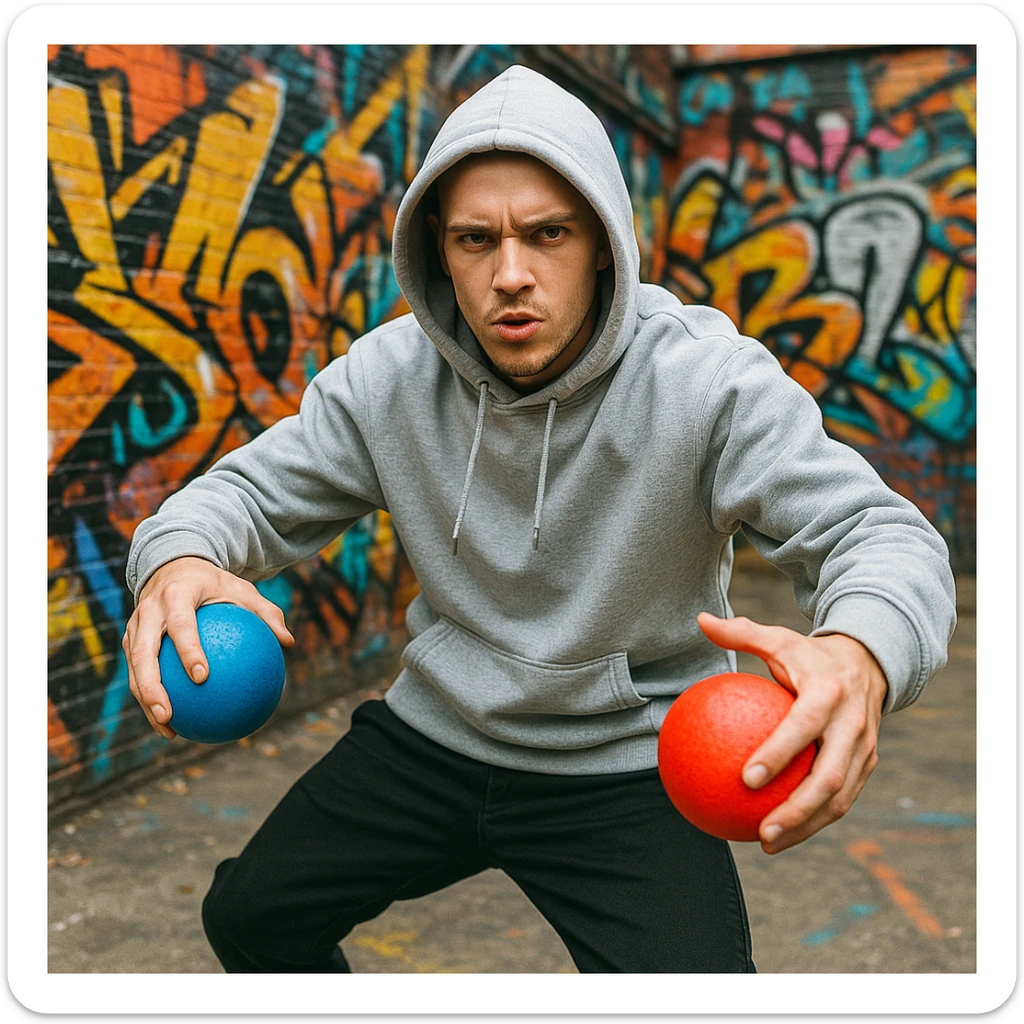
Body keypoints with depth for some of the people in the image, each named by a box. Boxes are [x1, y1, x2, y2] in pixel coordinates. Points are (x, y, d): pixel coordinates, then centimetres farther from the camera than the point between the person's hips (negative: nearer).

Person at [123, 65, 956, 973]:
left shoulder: (711, 379, -22)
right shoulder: (387, 377, -10)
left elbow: (883, 534, -25)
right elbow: (254, 491, -4)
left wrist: (859, 654, -50)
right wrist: (180, 558, -30)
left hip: (630, 764, -3)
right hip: (434, 729, 4)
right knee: (246, 914, 12)